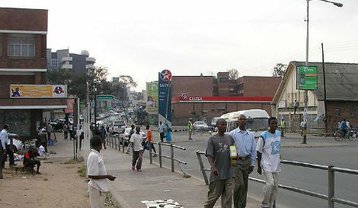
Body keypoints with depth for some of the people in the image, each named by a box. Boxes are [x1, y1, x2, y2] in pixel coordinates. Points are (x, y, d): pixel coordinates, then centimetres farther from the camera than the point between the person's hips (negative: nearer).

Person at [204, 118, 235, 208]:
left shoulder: (230, 138, 10)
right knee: (214, 195, 5)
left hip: (229, 173, 4)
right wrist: (213, 167, -27)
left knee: (228, 195, 2)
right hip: (217, 173, -4)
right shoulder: (212, 139, -3)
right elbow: (209, 155, -12)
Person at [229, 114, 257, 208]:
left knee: (245, 186, 8)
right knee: (239, 184, -13)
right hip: (236, 162, -4)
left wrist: (252, 164, 7)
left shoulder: (250, 135, 10)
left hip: (247, 161, 4)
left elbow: (253, 150, 12)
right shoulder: (232, 134, -2)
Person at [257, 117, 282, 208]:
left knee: (275, 186, 6)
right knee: (270, 184, -17)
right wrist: (259, 166, -8)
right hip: (267, 165, -6)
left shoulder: (279, 133, 7)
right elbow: (259, 152, -8)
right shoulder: (264, 136, -12)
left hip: (276, 165, 6)